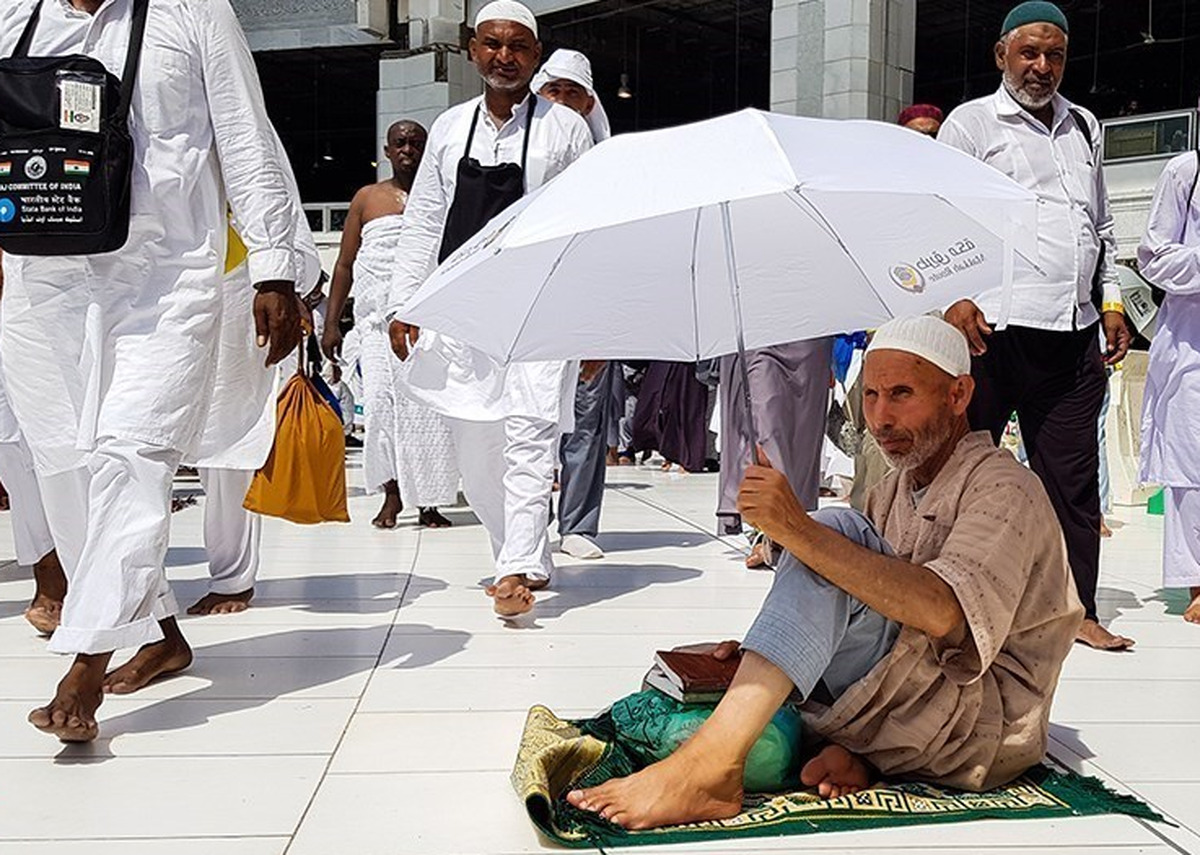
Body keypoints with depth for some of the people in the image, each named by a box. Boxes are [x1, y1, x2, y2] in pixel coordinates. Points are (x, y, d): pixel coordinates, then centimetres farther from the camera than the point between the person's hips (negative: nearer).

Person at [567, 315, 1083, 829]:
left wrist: (798, 530, -34)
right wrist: (765, 655, -3)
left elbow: (942, 612, -28)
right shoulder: (893, 492, 19)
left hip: (988, 724, -8)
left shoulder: (1004, 488, -9)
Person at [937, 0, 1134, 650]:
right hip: (992, 327, -5)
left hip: (1074, 332, 5)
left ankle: (1077, 609, 14)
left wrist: (1111, 304, 17)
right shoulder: (972, 122, 5)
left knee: (1073, 476, 6)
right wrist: (953, 298, -14)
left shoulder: (1084, 126, 21)